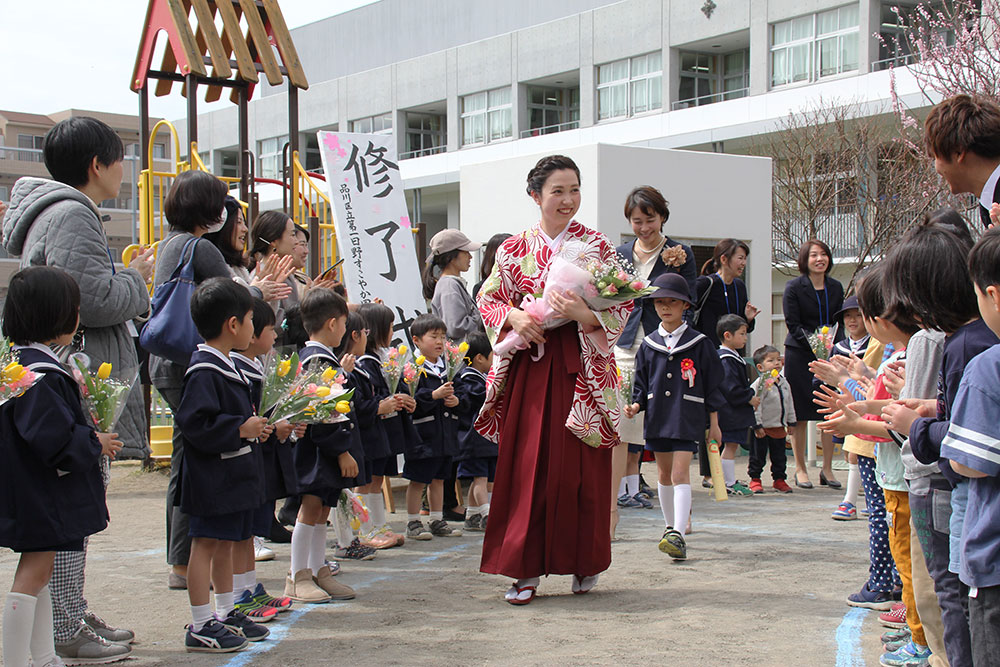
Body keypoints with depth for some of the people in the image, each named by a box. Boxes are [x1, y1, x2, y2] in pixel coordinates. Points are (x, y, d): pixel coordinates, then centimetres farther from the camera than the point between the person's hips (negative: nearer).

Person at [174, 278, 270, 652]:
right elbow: (193, 421, -26)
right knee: (207, 544, -4)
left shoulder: (224, 366, 14)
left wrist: (253, 426, 11)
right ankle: (200, 628, 1)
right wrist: (240, 428, -22)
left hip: (233, 473, 10)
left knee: (226, 544, 17)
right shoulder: (204, 371, -19)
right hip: (211, 476, -10)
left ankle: (225, 615, 27)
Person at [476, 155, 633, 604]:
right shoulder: (514, 250, 9)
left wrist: (584, 313, -19)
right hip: (528, 365, 1)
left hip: (580, 366, -1)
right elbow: (488, 300, 10)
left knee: (579, 466, -1)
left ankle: (585, 562, 15)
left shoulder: (597, 247, 4)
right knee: (525, 465, -2)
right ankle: (527, 568, 4)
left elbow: (623, 306, 0)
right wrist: (514, 316, -11)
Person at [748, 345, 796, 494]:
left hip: (779, 428, 6)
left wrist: (791, 422, 16)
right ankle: (755, 479, 15)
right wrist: (757, 425, -18)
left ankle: (779, 479, 24)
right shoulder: (759, 384, -14)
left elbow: (789, 404, 17)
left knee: (779, 456, 13)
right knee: (758, 456, 3)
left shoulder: (784, 382, 9)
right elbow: (755, 406, -16)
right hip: (763, 429, -6)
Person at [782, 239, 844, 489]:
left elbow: (838, 322, 11)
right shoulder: (794, 287, -6)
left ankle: (827, 469, 11)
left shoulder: (835, 287, 8)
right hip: (799, 354, -4)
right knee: (800, 413, -1)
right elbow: (793, 324, -9)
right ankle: (800, 469, 9)